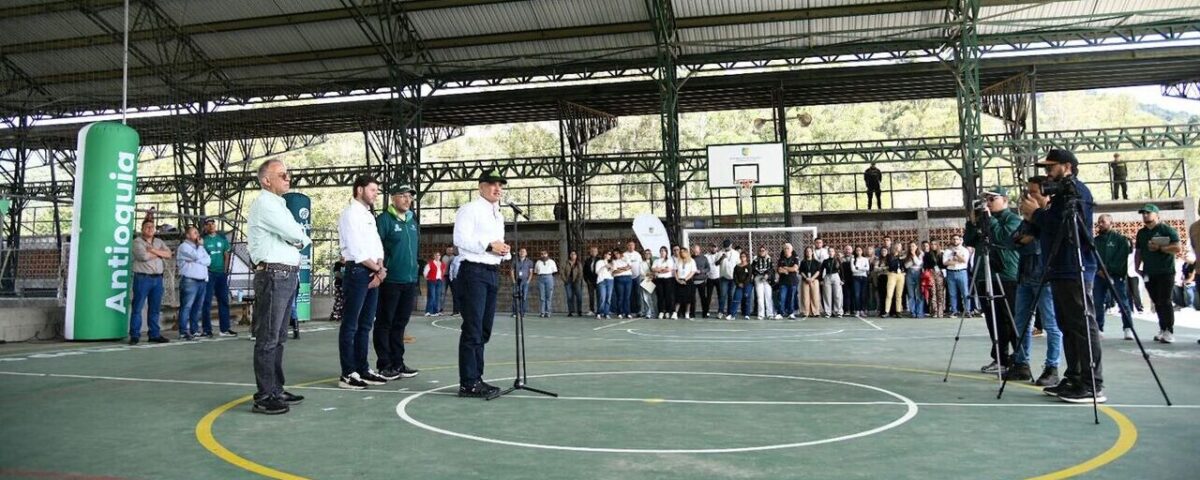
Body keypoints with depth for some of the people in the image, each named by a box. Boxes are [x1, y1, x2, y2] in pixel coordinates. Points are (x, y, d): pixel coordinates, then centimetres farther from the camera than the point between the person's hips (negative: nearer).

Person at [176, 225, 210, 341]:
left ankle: (194, 330, 11)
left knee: (197, 308, 7)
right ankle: (183, 332, -7)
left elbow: (208, 260, 8)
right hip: (189, 280, -7)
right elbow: (197, 256, -15)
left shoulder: (199, 247, 22)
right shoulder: (184, 246, 0)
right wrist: (200, 245, 0)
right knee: (186, 307, -7)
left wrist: (196, 261, -7)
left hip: (202, 280, 7)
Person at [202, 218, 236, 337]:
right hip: (208, 273, -4)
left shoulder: (222, 237, 9)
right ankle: (207, 330, 3)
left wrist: (225, 269, 5)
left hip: (221, 273, 5)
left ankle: (224, 329, 13)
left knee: (224, 300, 7)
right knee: (207, 302, -2)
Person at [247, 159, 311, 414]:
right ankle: (264, 397, -4)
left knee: (279, 337, 14)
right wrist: (304, 239, 6)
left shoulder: (278, 205, 22)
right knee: (268, 339, -7)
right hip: (273, 275, -10)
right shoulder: (264, 204, -8)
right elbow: (295, 234, -15)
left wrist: (298, 239, -3)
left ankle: (276, 390, 23)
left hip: (287, 276, 10)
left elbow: (297, 237, 18)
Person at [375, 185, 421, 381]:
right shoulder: (384, 219, -7)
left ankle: (398, 363, 20)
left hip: (410, 279, 7)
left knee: (400, 322, 13)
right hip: (390, 280, -7)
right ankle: (384, 365, 8)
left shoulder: (413, 220, 15)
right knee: (385, 323, 2)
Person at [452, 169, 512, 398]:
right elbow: (461, 238, -17)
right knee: (472, 330, -9)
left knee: (484, 330, 12)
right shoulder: (469, 210, -6)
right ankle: (468, 383, -6)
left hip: (492, 273, 9)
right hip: (473, 272, -9)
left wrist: (503, 250, 6)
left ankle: (476, 378, 20)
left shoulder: (498, 216, 21)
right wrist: (490, 245, -17)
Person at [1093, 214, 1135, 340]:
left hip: (1116, 276, -3)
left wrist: (1108, 270, -12)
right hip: (1099, 276, 3)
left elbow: (1121, 259, -7)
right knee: (1097, 303, -1)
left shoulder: (1120, 239, 2)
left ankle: (1128, 328, 0)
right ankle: (1098, 328, 5)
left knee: (1123, 303, -5)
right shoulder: (1095, 241, 14)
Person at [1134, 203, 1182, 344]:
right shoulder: (1141, 232, 16)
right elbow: (1138, 252, 20)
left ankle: (1169, 331, -8)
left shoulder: (1166, 229, -2)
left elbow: (1177, 248, -10)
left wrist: (1159, 248, -19)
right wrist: (1137, 267, 10)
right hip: (1149, 273, 6)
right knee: (1157, 302, 7)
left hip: (1165, 272, -6)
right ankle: (1162, 329, 12)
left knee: (1165, 301, -9)